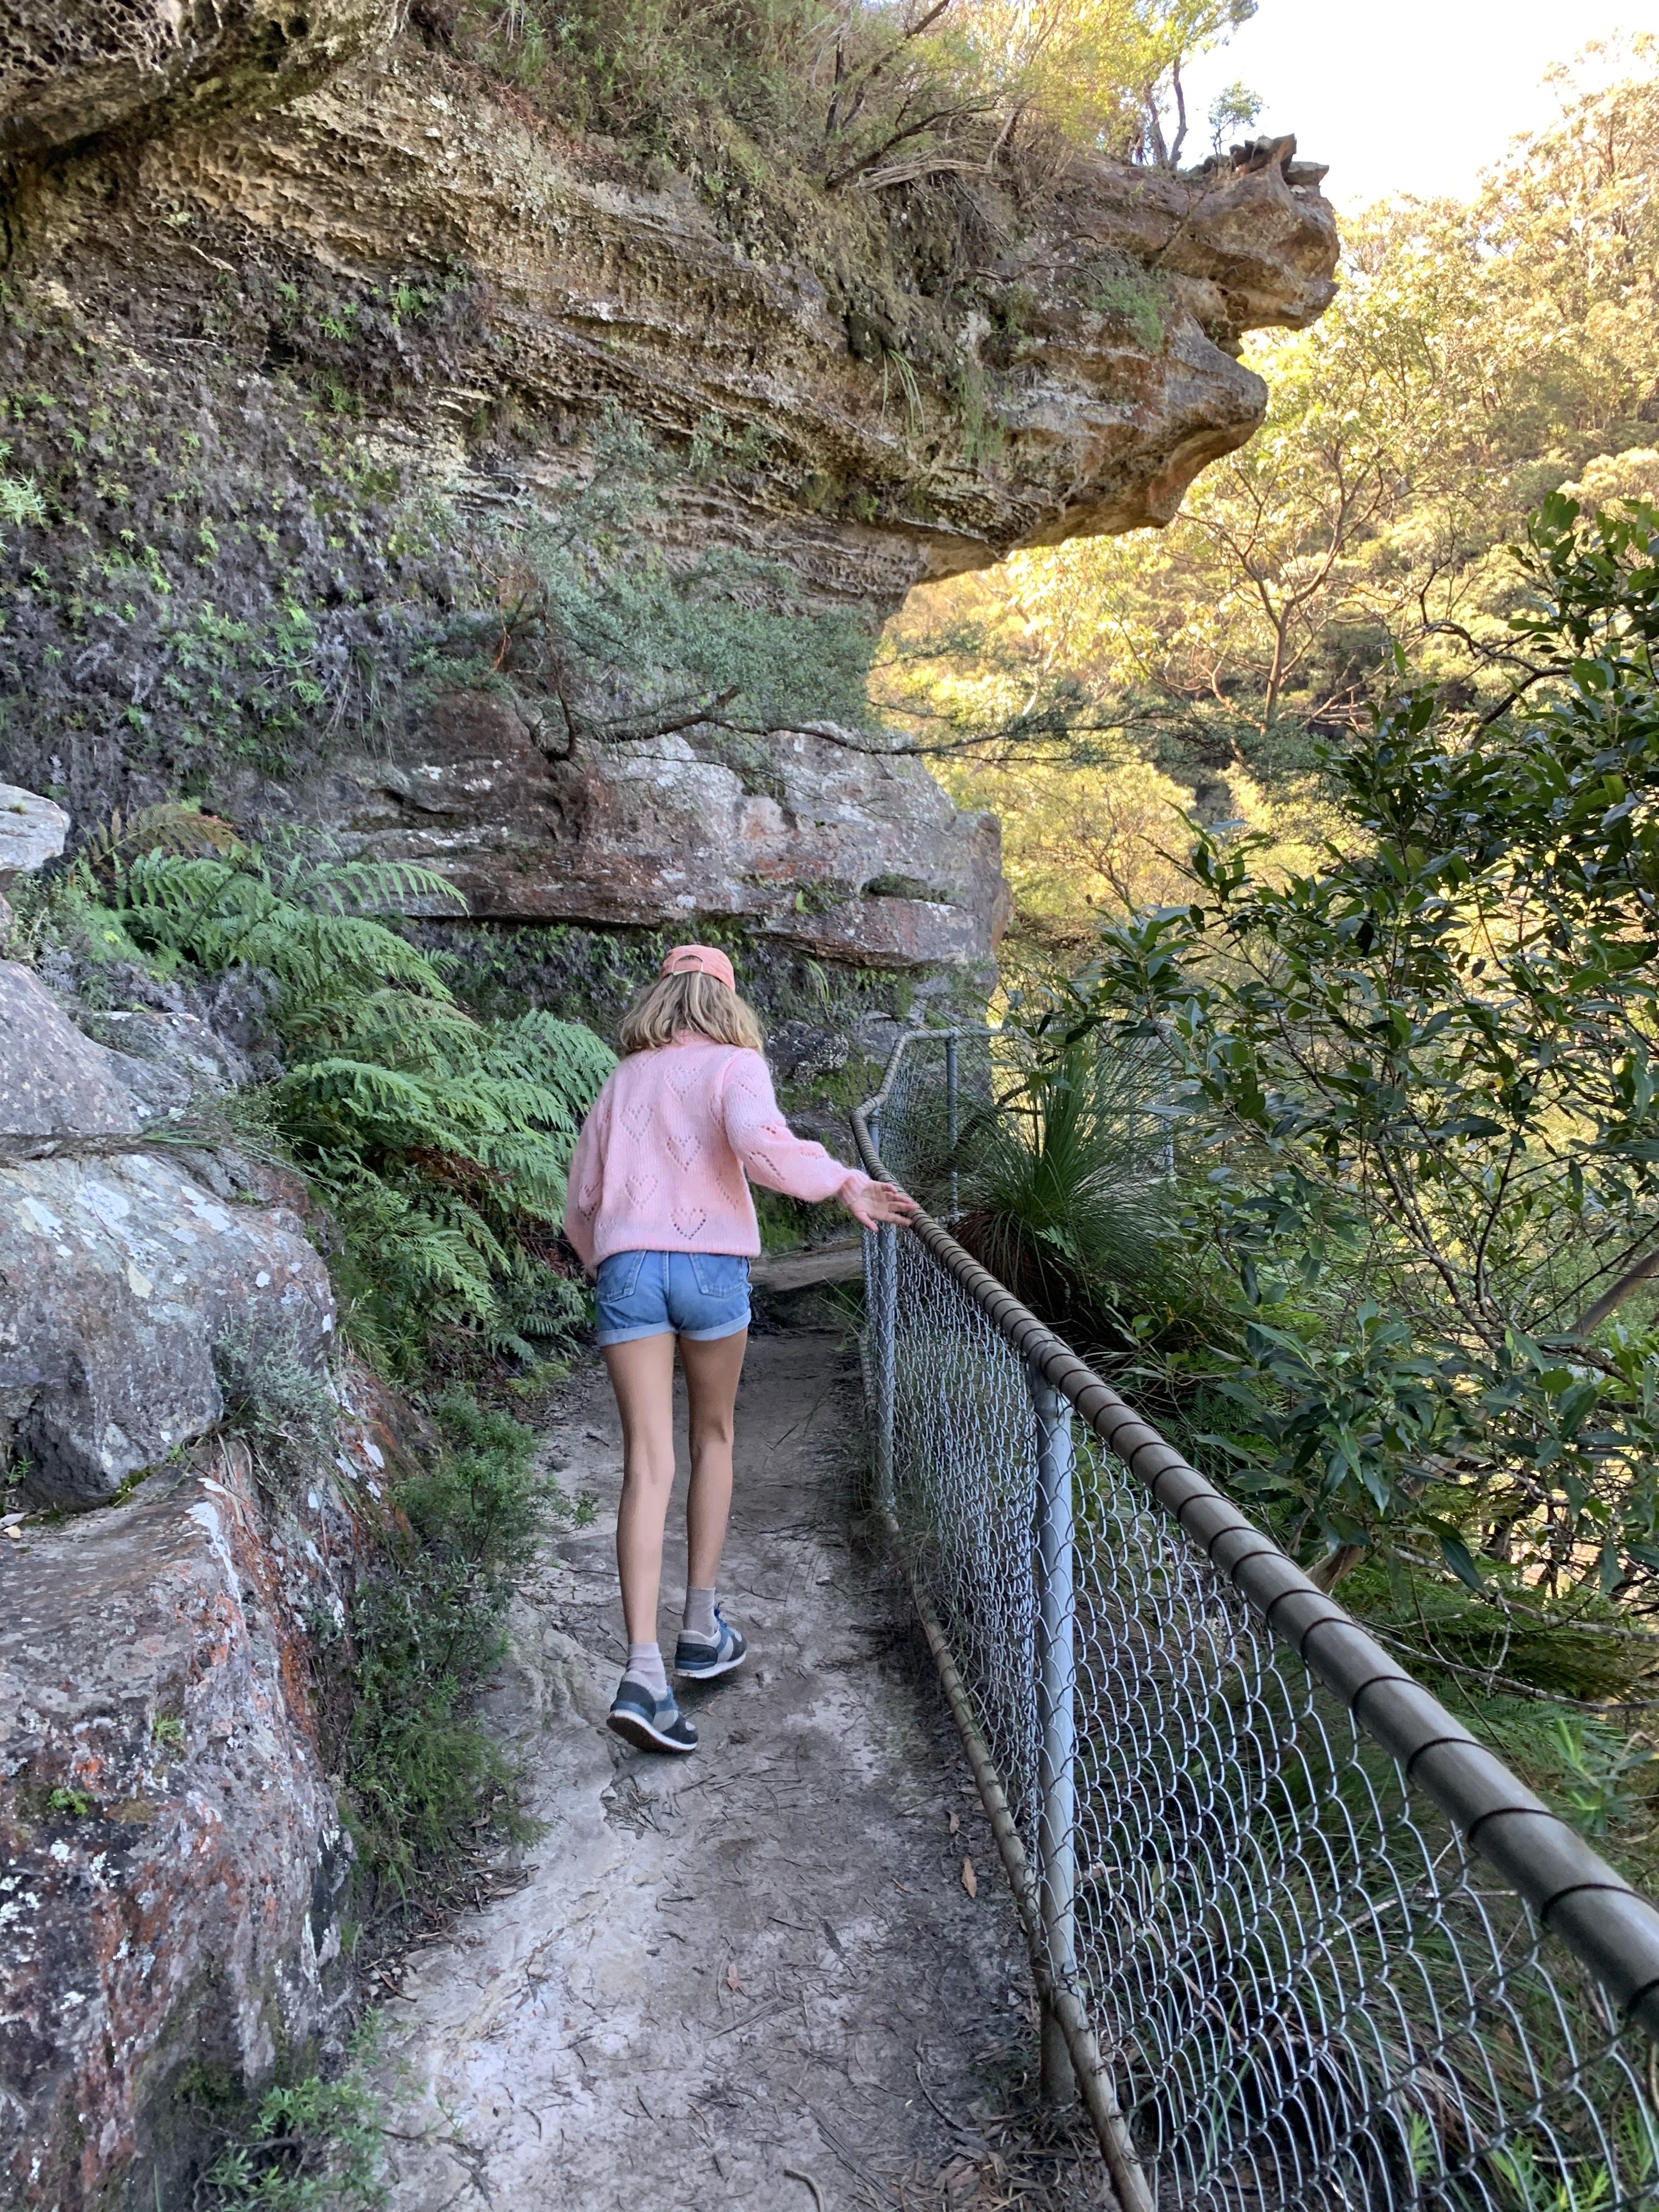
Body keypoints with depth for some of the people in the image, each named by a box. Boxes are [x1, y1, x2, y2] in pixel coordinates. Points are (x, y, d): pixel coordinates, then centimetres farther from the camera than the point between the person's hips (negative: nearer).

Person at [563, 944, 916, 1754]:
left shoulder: (622, 1080, 20)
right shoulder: (734, 1064, 7)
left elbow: (580, 1203, 22)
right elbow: (757, 1141, -17)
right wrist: (842, 1182, -9)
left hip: (625, 1265, 3)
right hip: (707, 1264, -2)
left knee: (647, 1464, -2)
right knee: (713, 1437, 18)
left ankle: (643, 1670, -12)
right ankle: (701, 1627, 24)